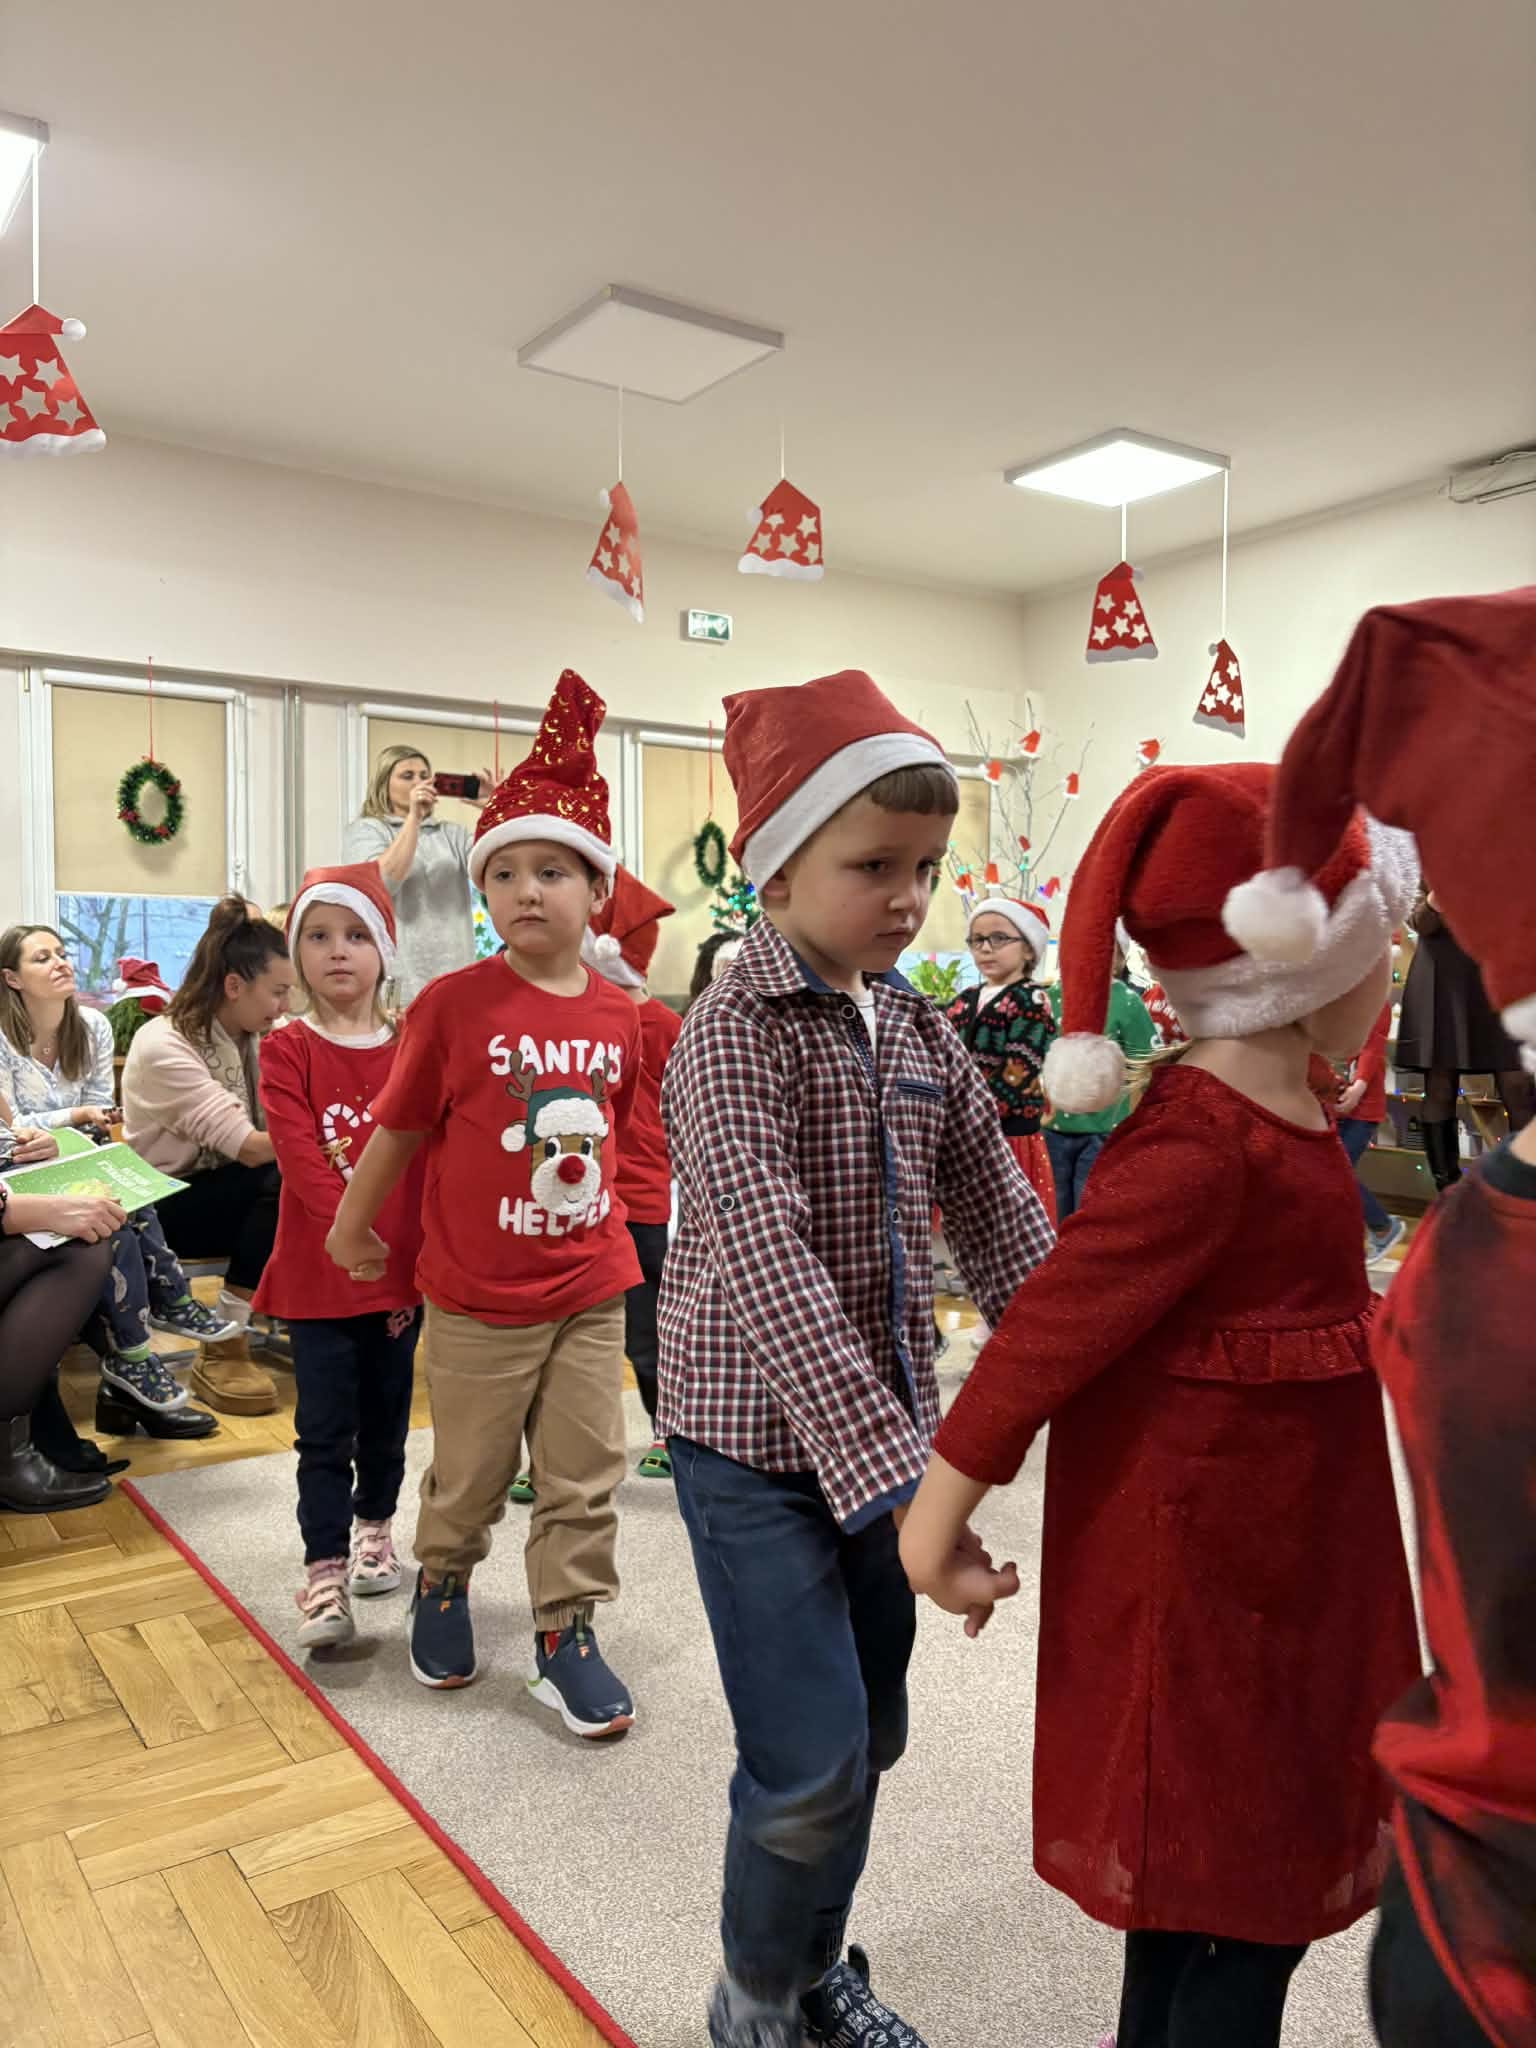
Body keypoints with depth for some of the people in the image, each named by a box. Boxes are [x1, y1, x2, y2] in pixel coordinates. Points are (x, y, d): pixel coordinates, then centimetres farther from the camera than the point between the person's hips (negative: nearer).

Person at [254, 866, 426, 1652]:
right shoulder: (286, 1051, -5)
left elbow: (430, 1159, -1)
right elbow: (301, 1161, -14)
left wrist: (414, 1261, -9)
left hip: (403, 1273, 3)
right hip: (318, 1275, -2)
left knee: (387, 1418, 16)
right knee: (326, 1428, 0)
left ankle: (374, 1526, 36)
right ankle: (324, 1575, 8)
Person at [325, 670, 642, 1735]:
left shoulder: (619, 1015, -4)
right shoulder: (454, 1003, -14)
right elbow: (399, 1128, -3)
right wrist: (351, 1225, 8)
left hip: (592, 1288, 3)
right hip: (478, 1295, -3)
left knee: (585, 1476, 11)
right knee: (470, 1473, 17)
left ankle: (568, 1636, 28)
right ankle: (442, 1584, 44)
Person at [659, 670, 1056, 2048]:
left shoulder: (922, 1033, 4)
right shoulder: (732, 1033, -18)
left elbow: (1005, 1226, 5)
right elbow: (766, 1263, -29)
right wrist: (898, 1469, -34)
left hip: (884, 1431, 7)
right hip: (758, 1444, -6)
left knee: (869, 1735, 18)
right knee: (811, 1761, -2)